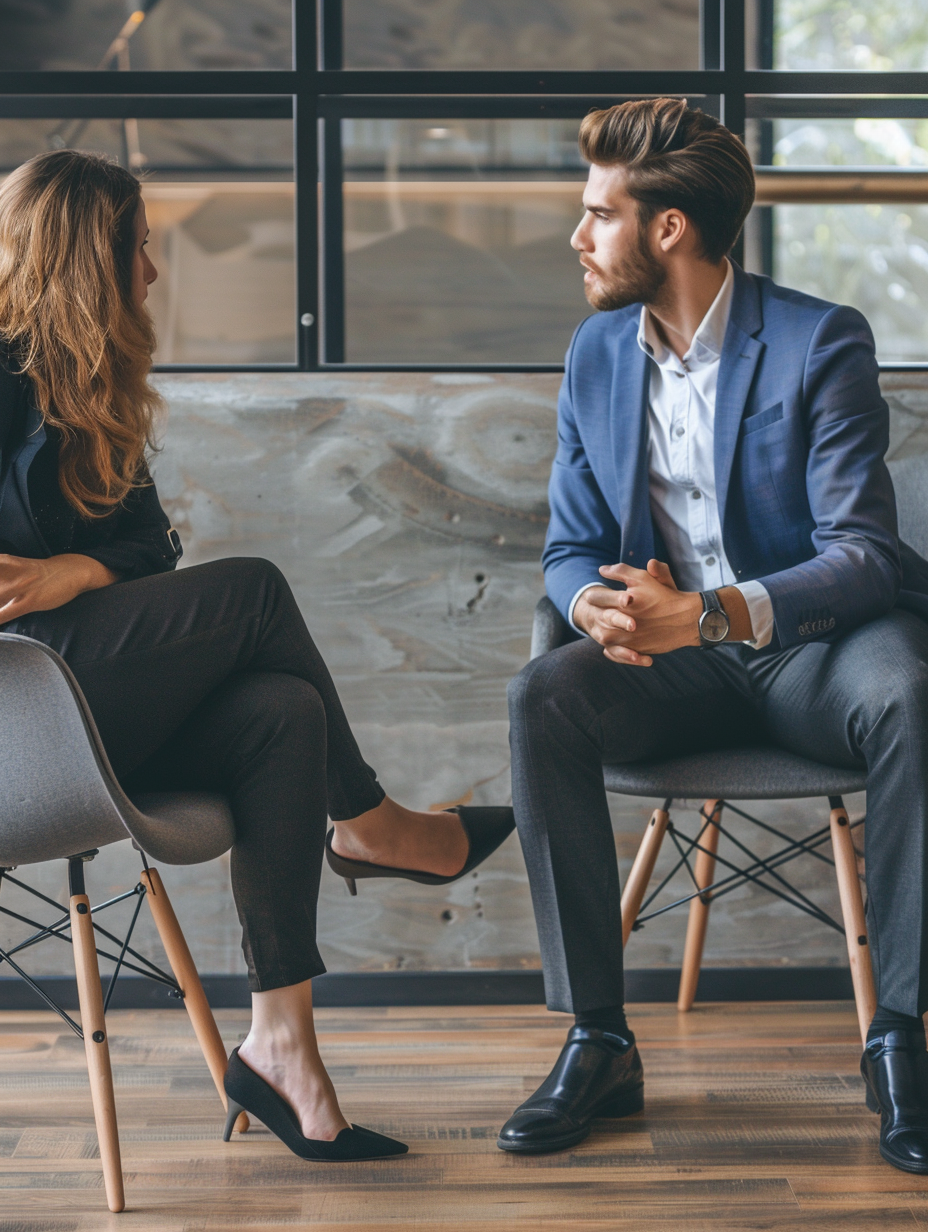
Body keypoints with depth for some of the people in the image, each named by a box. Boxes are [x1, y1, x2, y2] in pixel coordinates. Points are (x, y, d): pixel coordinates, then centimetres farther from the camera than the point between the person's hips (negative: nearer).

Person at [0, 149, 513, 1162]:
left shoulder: (87, 386, 19)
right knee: (251, 592, -20)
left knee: (283, 713, -20)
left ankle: (278, 1040, -23)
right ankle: (382, 828, 0)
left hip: (109, 702, 8)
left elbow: (153, 543, 10)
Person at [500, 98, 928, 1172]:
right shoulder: (596, 355, 6)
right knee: (540, 697, -27)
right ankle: (598, 1044, -21)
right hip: (674, 657, 4)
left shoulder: (820, 343, -10)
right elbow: (568, 548, 9)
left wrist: (718, 612, -36)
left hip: (812, 644, -3)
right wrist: (597, 604, -18)